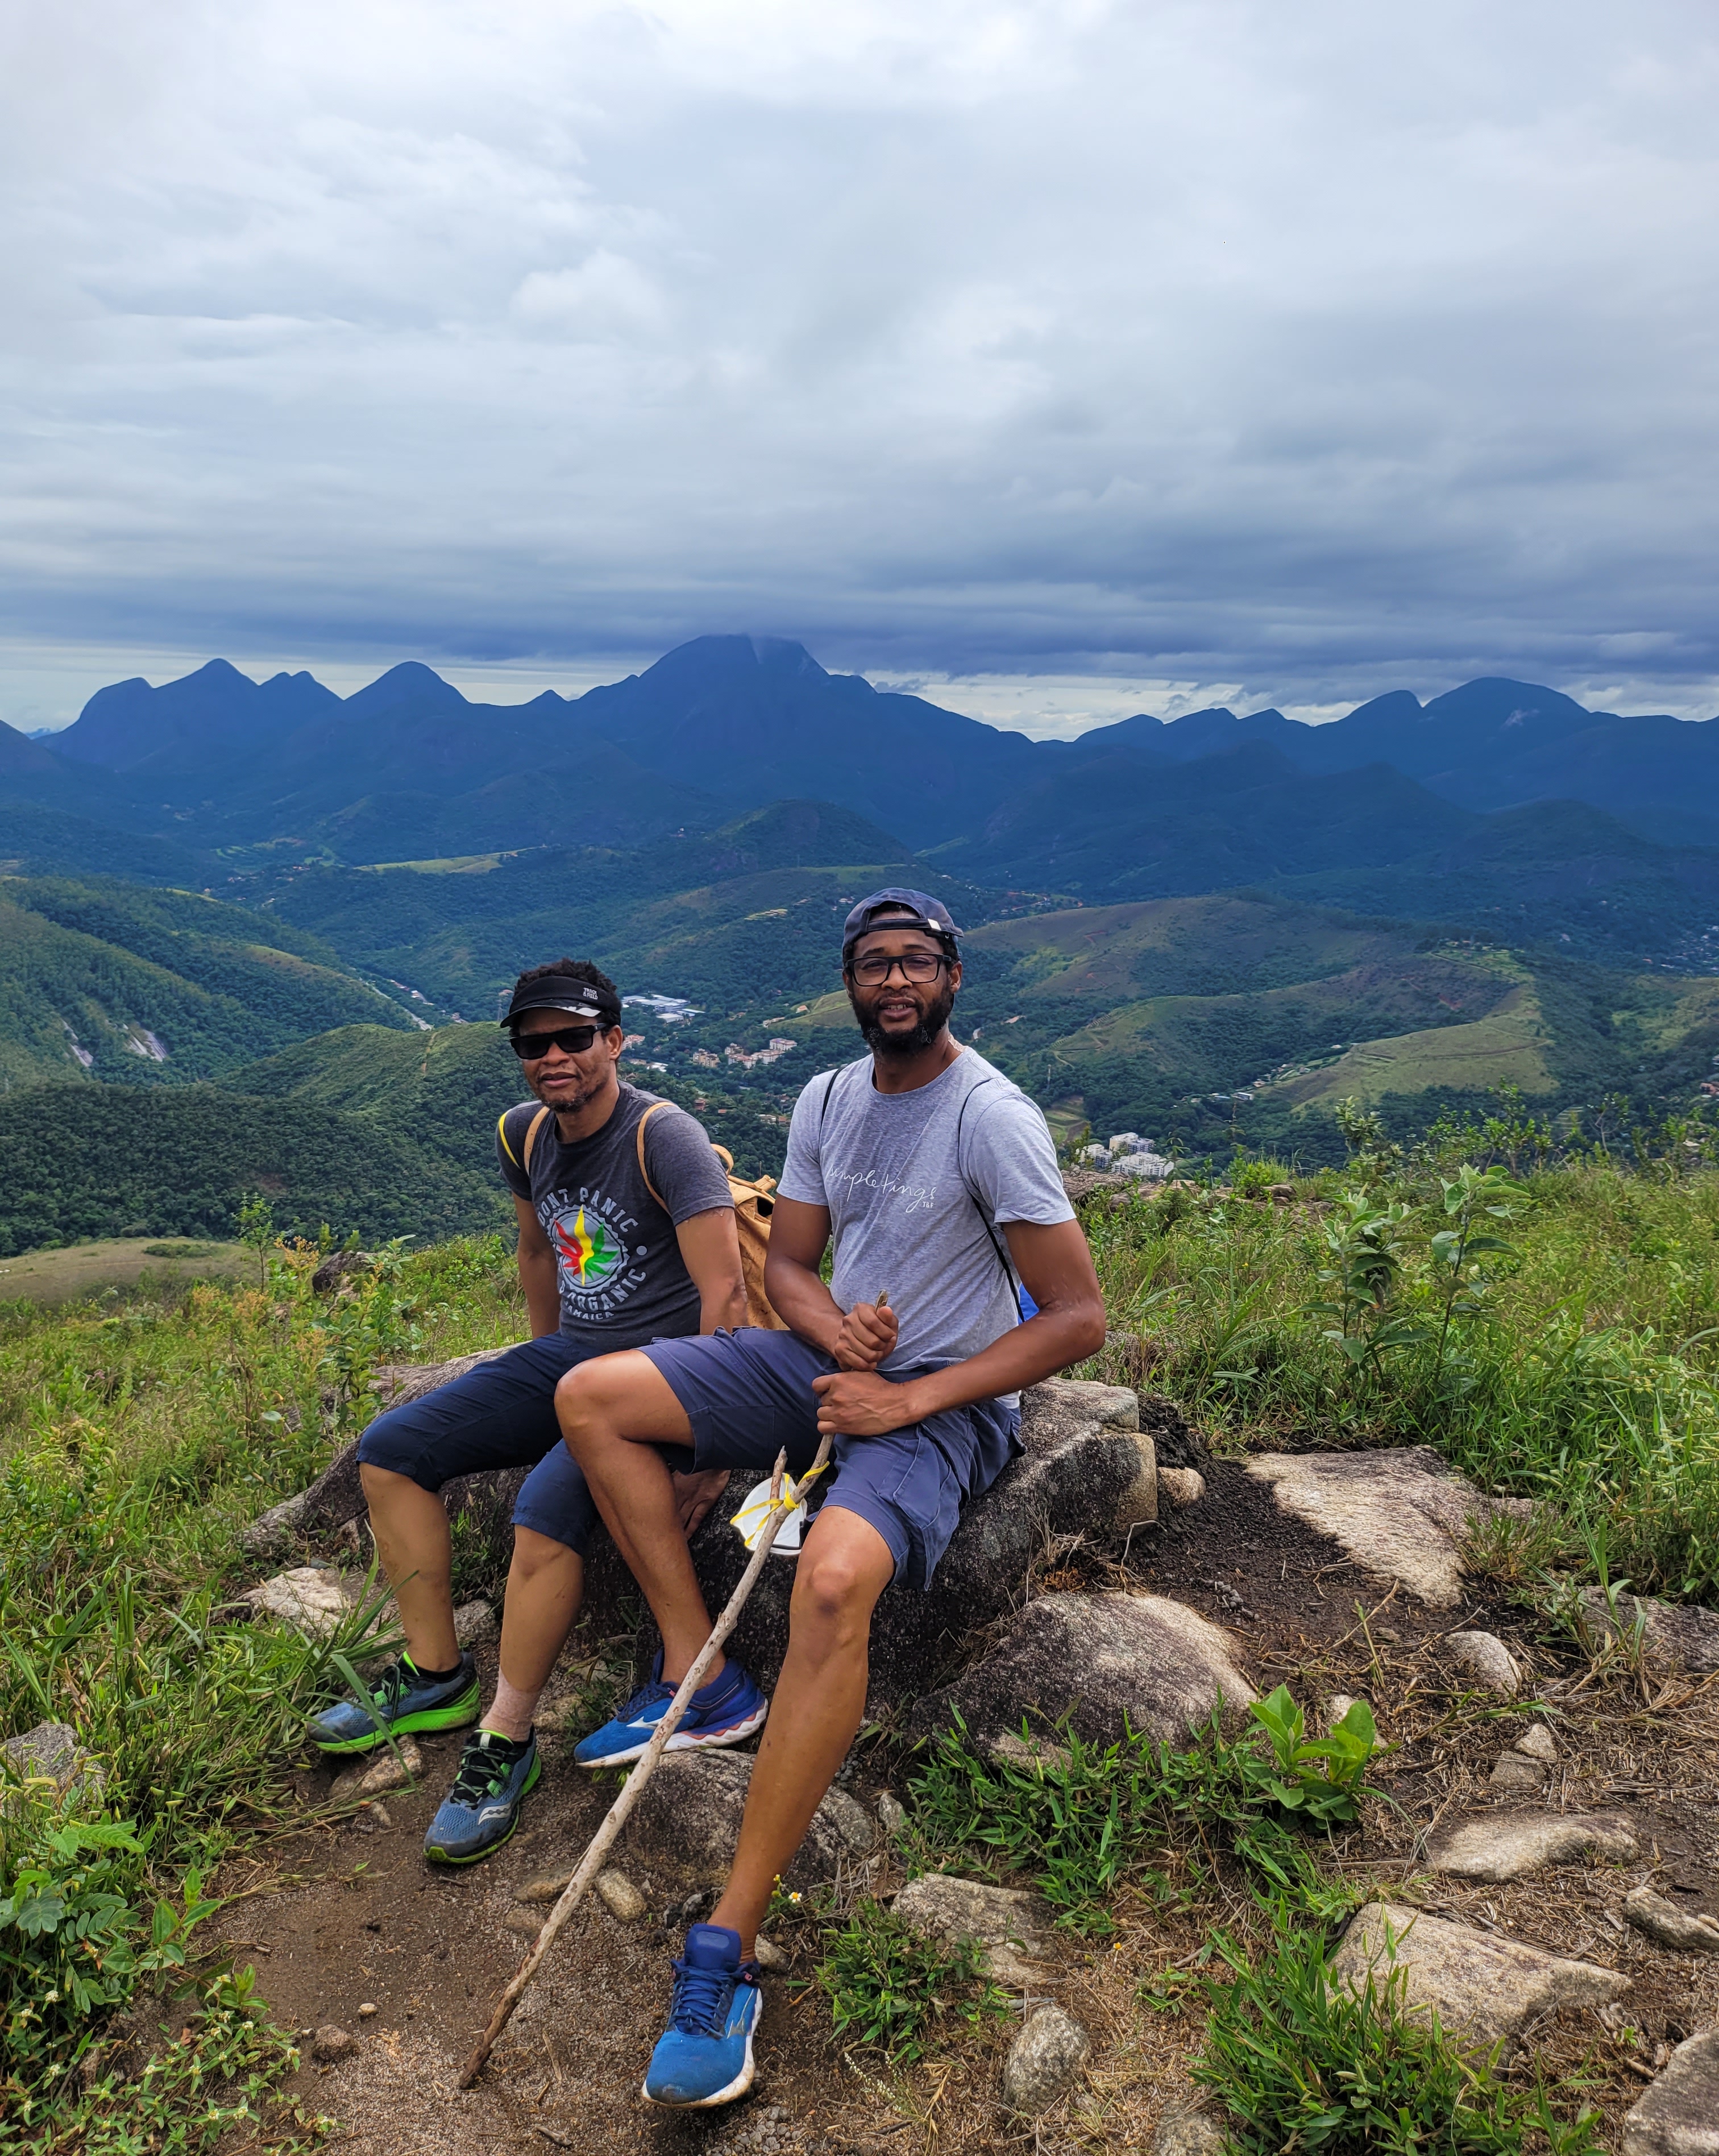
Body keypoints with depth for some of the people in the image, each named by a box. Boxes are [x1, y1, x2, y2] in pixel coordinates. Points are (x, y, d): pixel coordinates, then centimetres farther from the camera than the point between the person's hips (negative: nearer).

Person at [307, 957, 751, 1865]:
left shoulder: (663, 1136, -20)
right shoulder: (524, 1135, 4)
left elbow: (726, 1296, -24)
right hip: (563, 1355, 8)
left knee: (545, 1513, -30)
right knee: (389, 1450, -2)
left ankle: (505, 1740, -8)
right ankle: (435, 1675, 11)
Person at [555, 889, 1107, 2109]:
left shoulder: (993, 1117, -15)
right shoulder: (827, 1100, 6)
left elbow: (1080, 1317, -17)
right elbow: (787, 1263, 13)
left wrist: (909, 1399, -21)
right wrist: (832, 1324, -12)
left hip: (947, 1401, -7)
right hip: (832, 1360, 7)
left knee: (834, 1580, -36)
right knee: (592, 1395, -5)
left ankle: (728, 1948, -25)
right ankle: (698, 1675, -2)